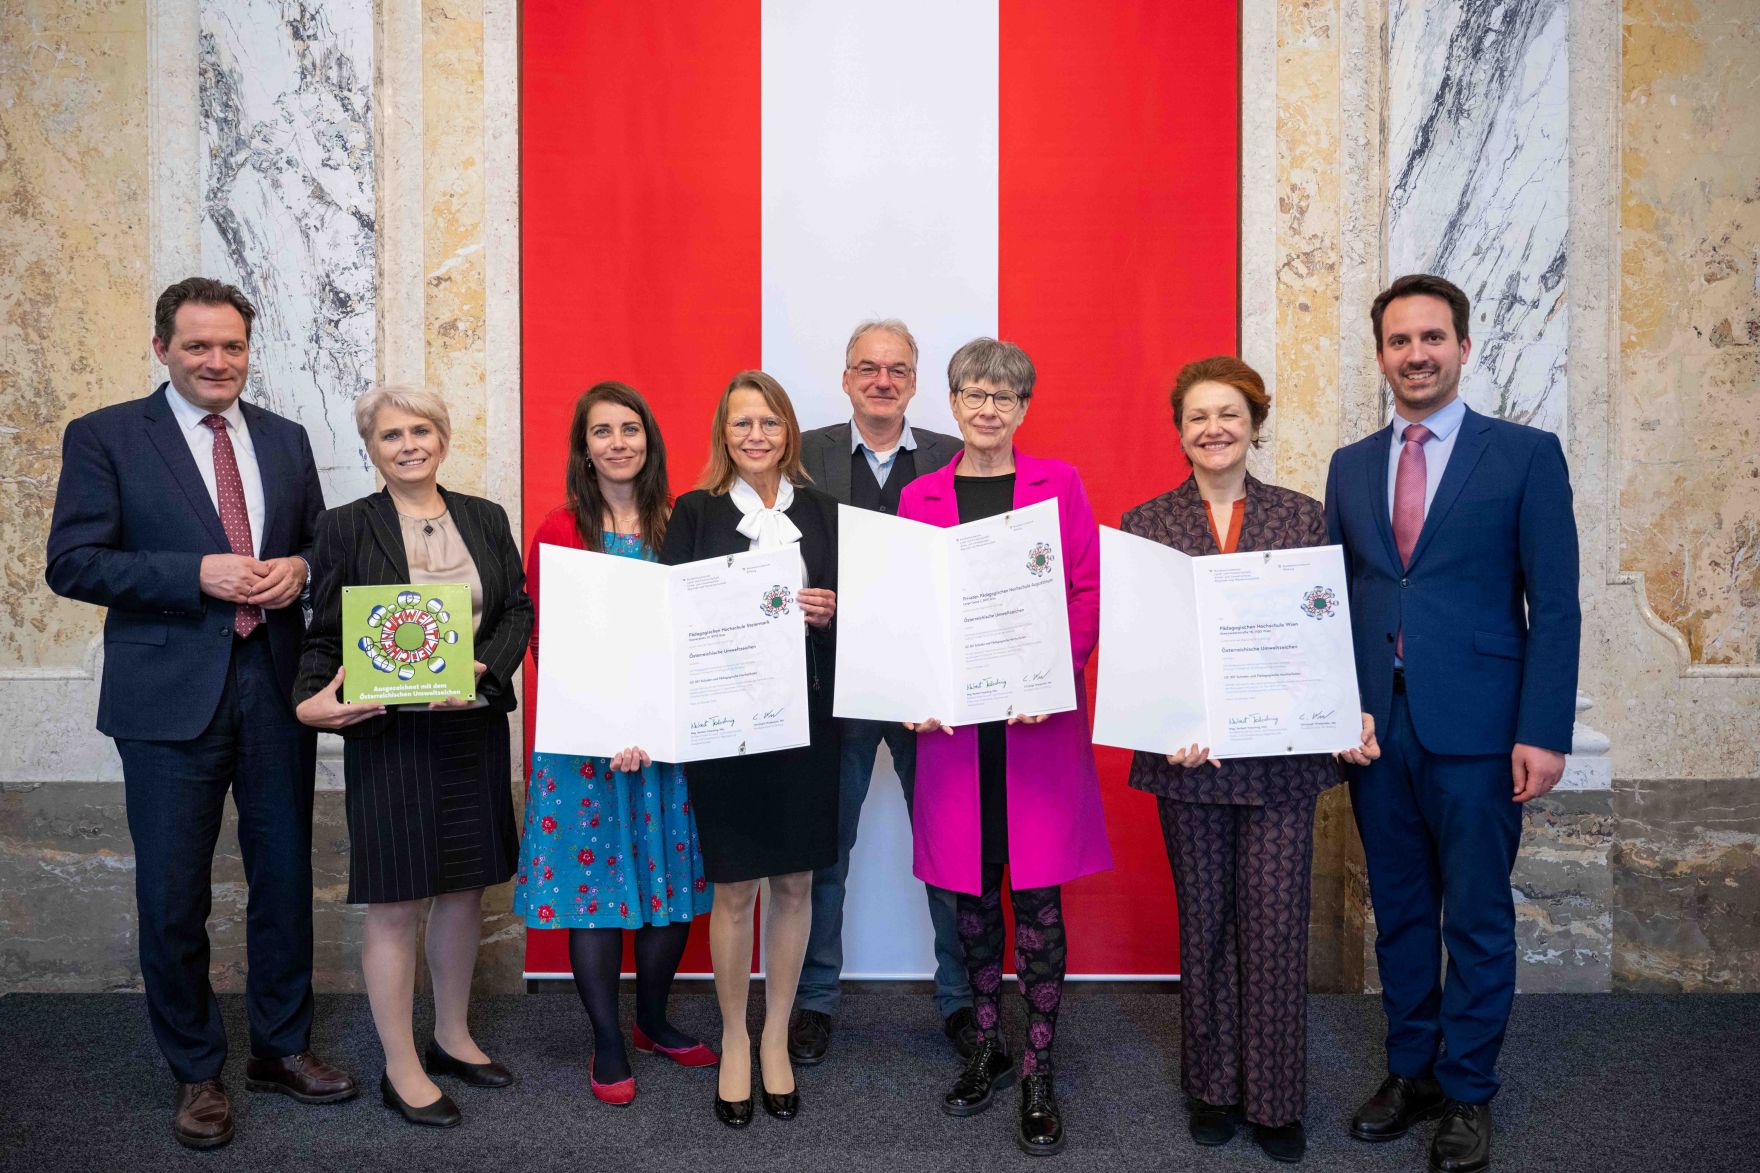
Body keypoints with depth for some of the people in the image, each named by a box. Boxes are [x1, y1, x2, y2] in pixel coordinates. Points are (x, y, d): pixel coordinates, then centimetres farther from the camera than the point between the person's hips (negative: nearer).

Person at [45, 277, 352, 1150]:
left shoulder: (285, 440, 10)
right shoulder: (104, 437, -2)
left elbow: (321, 543, 16)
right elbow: (72, 562, -8)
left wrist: (298, 568, -7)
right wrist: (199, 573, -19)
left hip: (276, 691, 4)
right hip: (170, 695, -3)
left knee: (285, 879, 13)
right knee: (172, 899, 6)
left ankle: (282, 1047, 31)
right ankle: (195, 1072, 26)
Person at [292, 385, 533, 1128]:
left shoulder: (485, 518, 7)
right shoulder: (344, 528, -2)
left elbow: (517, 608, 4)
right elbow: (325, 634, -2)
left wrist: (484, 671, -13)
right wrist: (311, 700, -20)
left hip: (474, 729, 4)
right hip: (389, 733, -4)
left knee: (464, 886, 14)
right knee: (395, 900, 3)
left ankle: (452, 1037, 33)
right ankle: (401, 1068, 18)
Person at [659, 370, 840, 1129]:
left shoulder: (823, 512, 8)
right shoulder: (695, 513, 1)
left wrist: (828, 613, -11)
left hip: (805, 720, 3)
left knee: (795, 882, 10)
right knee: (734, 889, 5)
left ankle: (776, 1038, 28)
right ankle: (734, 1040, 26)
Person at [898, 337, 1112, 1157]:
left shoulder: (1059, 484, 5)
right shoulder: (921, 496, 9)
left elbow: (1088, 592, 0)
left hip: (1042, 720, -2)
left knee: (1038, 896, 1)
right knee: (971, 890, 10)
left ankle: (1037, 1073, 14)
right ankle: (986, 1047, 28)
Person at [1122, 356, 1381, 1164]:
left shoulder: (1303, 518, 5)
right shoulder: (1143, 525, 2)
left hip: (1283, 754, 0)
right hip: (1190, 755, 0)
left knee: (1276, 922, 3)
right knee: (1204, 920, 12)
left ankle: (1275, 1099, 21)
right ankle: (1212, 1085, 29)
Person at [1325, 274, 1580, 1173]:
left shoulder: (1526, 455, -2)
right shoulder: (1350, 466, 10)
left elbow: (1555, 606, -5)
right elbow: (1336, 598, 10)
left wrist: (1544, 734, -11)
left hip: (1476, 729, -3)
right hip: (1376, 725, 4)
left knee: (1477, 920, 7)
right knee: (1398, 912, 14)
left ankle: (1466, 1093, 23)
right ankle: (1410, 1071, 30)